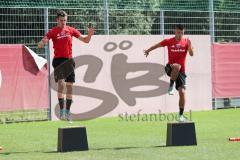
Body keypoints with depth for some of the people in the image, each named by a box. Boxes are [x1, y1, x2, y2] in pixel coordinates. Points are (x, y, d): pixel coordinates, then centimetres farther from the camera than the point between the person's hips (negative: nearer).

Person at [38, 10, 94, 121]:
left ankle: (67, 111, 16)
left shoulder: (71, 30, 8)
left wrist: (90, 34, -8)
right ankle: (61, 110, -15)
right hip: (58, 60, -4)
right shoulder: (53, 31, -2)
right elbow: (41, 44, -10)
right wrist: (42, 43, -33)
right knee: (61, 83, -19)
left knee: (69, 86, 6)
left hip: (69, 61, 4)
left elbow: (85, 40, 12)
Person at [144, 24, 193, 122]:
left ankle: (181, 115, 2)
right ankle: (171, 86, -18)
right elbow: (158, 45, 14)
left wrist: (189, 45, -26)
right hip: (170, 68, -2)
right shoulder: (169, 41, -3)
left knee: (182, 92, -9)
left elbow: (191, 54, -9)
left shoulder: (186, 42, 0)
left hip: (181, 71, 2)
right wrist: (148, 50, 25)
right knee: (177, 66, -40)